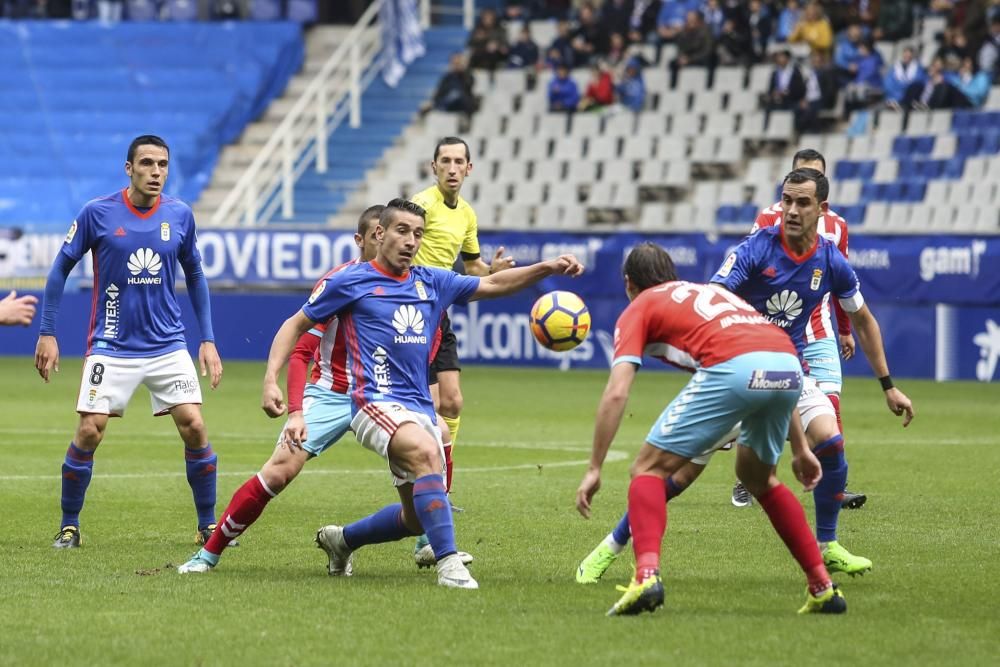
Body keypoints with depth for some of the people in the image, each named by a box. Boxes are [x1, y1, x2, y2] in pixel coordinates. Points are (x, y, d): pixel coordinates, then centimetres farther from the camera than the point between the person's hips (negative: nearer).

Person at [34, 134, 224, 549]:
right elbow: (61, 269, 2)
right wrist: (47, 333, 0)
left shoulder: (179, 215, 1)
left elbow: (194, 276, 14)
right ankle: (69, 527, 8)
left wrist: (208, 339, 10)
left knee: (194, 427, -8)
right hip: (112, 347, -2)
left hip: (169, 347, 2)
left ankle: (208, 527, 6)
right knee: (89, 432, -10)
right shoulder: (98, 213, -8)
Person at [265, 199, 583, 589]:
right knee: (427, 453, -35)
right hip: (376, 403, -7)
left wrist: (547, 268, 5)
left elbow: (493, 285, 19)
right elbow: (297, 325, 8)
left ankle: (341, 539, 35)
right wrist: (271, 379, -3)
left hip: (421, 408, 7)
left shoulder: (432, 282, 15)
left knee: (417, 518, 10)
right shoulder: (350, 282, 2)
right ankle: (448, 563, -36)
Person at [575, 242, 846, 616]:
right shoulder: (714, 292, 40)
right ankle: (823, 587, 27)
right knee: (757, 476, 30)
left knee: (649, 469, 7)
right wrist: (800, 448, 40)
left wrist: (594, 469, 10)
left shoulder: (639, 309, 23)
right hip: (789, 366, 6)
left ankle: (647, 575, -16)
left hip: (732, 369, -6)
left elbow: (616, 393, 8)